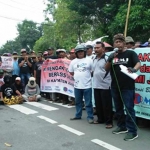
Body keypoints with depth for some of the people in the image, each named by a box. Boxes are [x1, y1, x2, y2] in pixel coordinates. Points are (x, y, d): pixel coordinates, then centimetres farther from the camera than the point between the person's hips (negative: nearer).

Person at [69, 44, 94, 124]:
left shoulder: (89, 60, -4)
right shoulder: (73, 61, 7)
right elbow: (71, 72, 14)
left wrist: (86, 75, -3)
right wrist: (78, 75, 6)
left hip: (87, 85, -4)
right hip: (77, 85, 4)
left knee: (88, 103, 2)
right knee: (78, 102, 16)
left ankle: (90, 117, 11)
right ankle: (78, 115, 29)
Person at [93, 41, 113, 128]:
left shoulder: (107, 58, -10)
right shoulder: (94, 60, 15)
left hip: (105, 86, -7)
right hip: (96, 86, 8)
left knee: (107, 105, -1)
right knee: (98, 105, 14)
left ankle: (109, 122, 9)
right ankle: (100, 119, 27)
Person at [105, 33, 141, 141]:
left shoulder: (131, 53, -2)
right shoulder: (113, 55, 11)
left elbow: (138, 64, -17)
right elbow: (106, 69, 5)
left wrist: (134, 69, -39)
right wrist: (110, 59, -13)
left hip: (128, 87, -5)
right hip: (115, 86, 6)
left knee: (129, 108, -5)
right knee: (118, 108, 15)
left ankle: (133, 131, 1)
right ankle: (122, 127, 30)